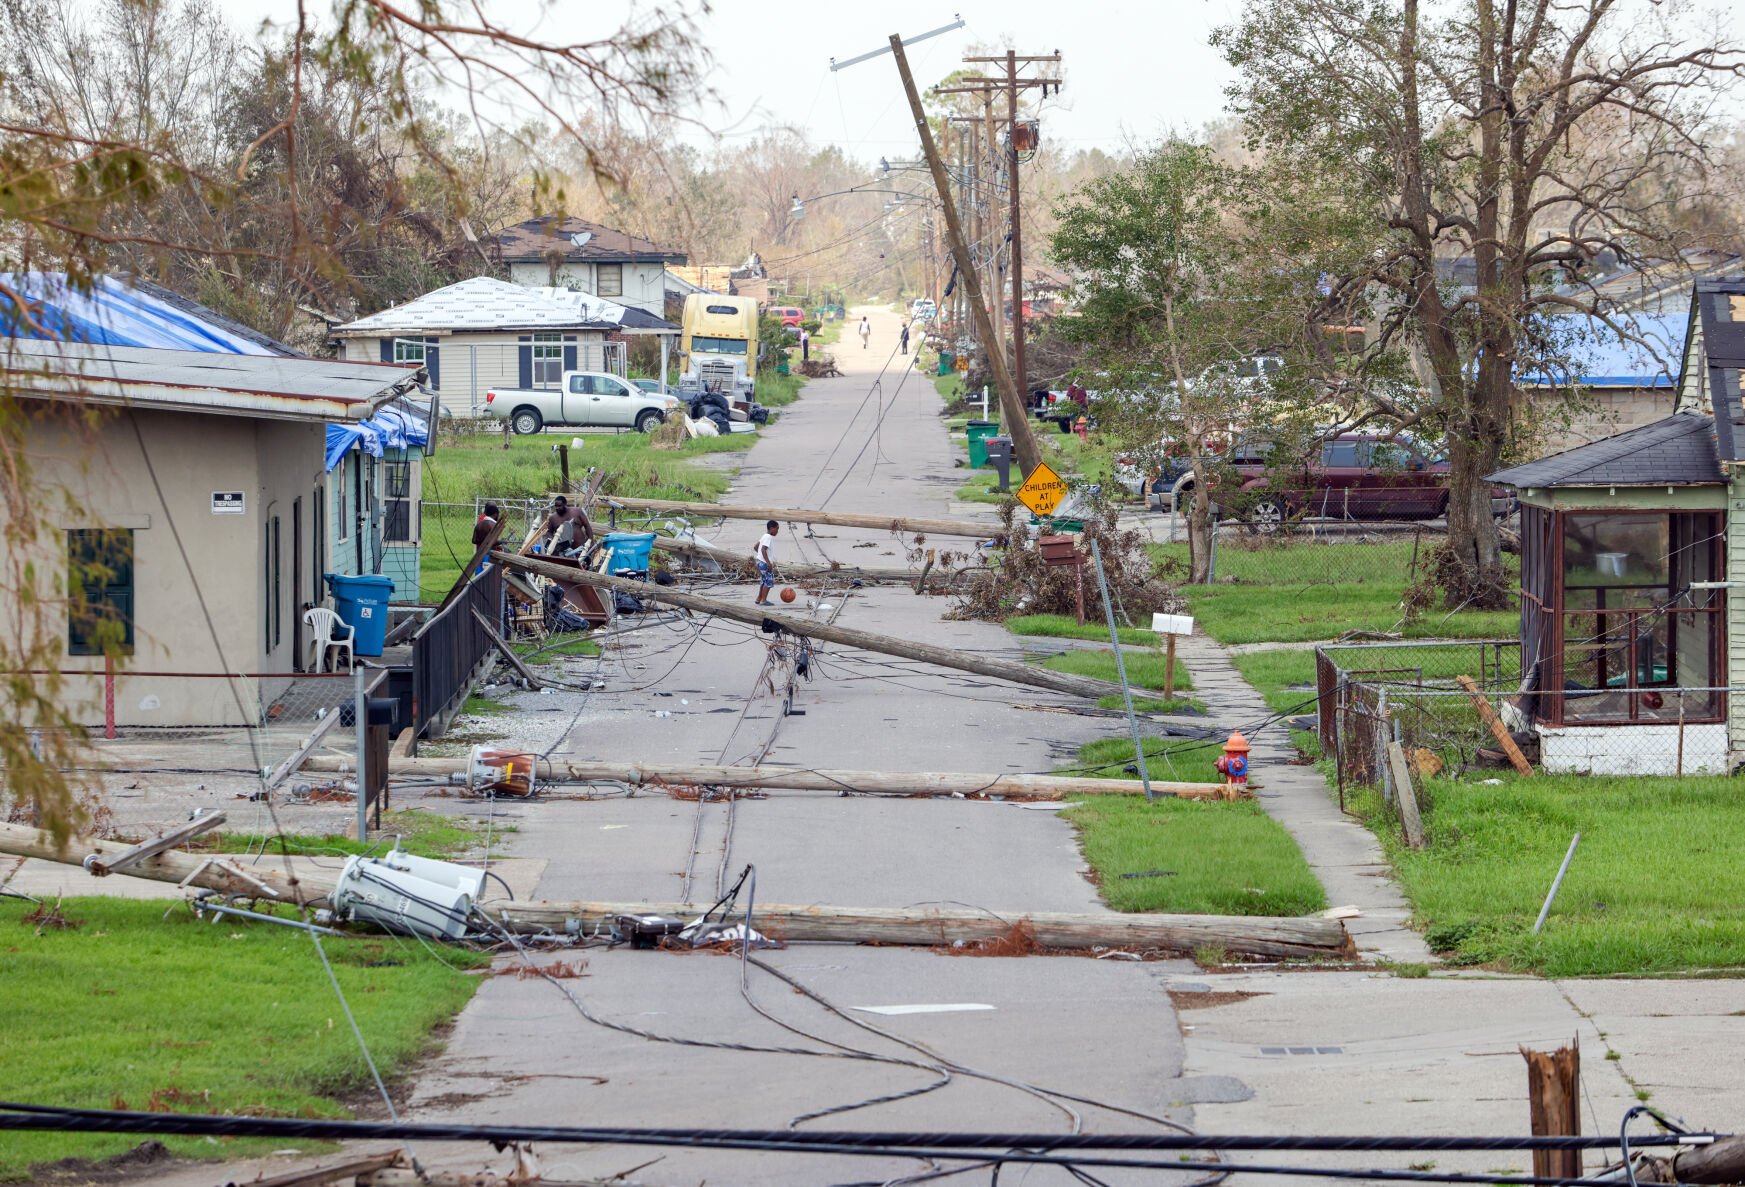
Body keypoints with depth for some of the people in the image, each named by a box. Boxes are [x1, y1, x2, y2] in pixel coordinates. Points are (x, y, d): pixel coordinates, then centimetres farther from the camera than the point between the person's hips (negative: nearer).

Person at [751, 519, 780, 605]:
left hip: (760, 562, 10)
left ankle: (759, 600, 21)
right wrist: (768, 562, -27)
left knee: (764, 581, 17)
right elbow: (763, 549, -25)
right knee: (769, 581, -6)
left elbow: (756, 548, 22)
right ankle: (763, 600, -6)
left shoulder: (765, 536, 15)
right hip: (764, 563, -10)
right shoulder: (768, 537, -15)